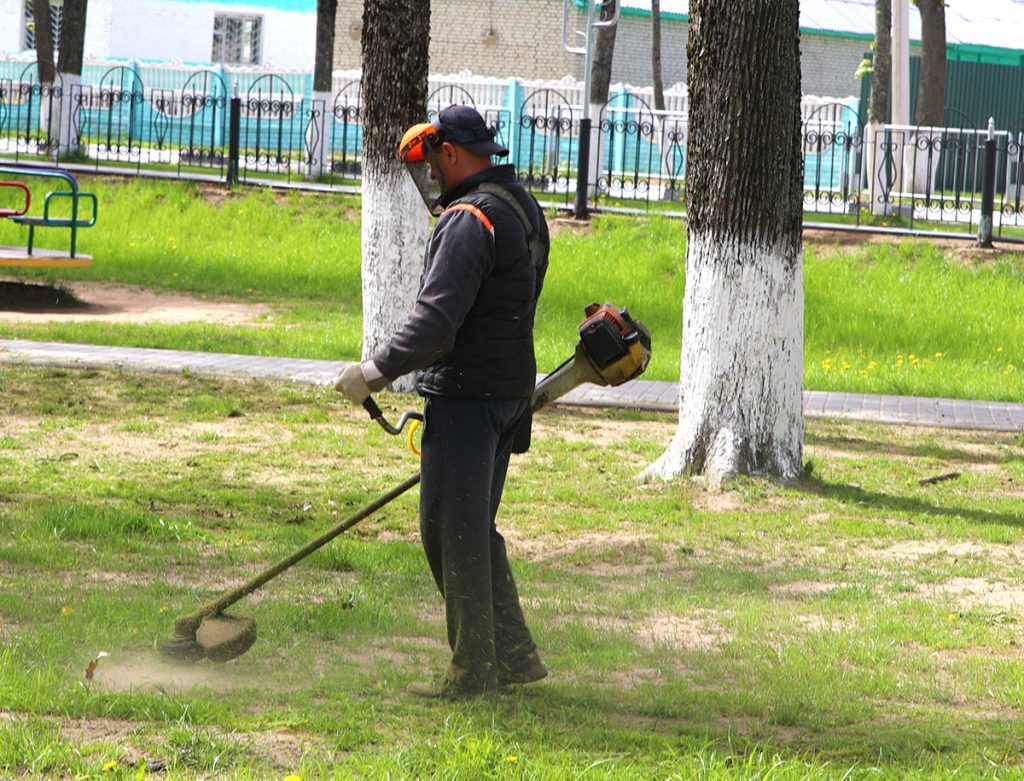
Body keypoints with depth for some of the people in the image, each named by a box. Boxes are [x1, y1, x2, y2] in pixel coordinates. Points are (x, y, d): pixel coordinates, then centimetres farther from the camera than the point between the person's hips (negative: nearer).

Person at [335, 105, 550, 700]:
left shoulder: (470, 221, -17)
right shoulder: (523, 209, 15)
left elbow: (436, 322, -25)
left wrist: (377, 372, -15)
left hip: (467, 396, -10)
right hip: (510, 388, 10)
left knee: (454, 533, -3)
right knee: (476, 529, 17)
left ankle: (473, 671, 0)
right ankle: (513, 655, 19)